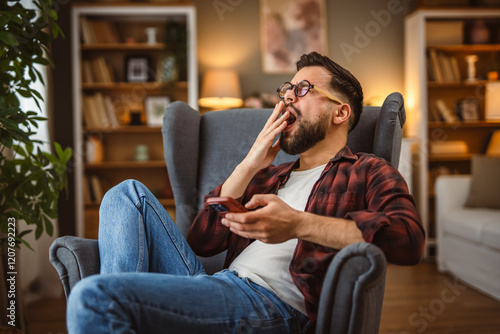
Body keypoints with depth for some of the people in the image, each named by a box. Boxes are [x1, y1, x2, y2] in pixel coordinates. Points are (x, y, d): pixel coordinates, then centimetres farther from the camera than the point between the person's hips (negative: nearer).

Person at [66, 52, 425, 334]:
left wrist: (298, 225, -21)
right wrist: (250, 165, 9)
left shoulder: (367, 171, 10)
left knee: (94, 295, -29)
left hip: (272, 303, -7)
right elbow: (201, 241, 16)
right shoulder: (269, 176, 27)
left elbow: (409, 237, -12)